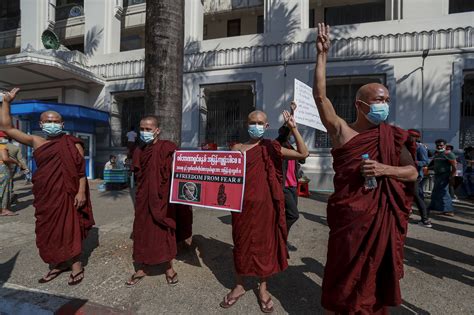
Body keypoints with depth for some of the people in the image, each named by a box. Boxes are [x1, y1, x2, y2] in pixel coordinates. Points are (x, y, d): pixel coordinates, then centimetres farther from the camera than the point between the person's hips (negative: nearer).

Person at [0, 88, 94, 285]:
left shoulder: (72, 144, -4)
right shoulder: (36, 142, 9)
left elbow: (81, 170, -8)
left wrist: (81, 192, -16)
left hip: (66, 194, -5)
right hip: (44, 195, 6)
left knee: (69, 229, 0)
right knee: (48, 230, 13)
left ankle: (77, 267, 12)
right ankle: (56, 266, 30)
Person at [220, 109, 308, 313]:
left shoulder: (271, 148, 3)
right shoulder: (237, 148, 5)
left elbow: (303, 154, -3)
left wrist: (293, 129, -9)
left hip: (264, 203, 0)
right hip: (242, 203, 1)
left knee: (264, 242, 11)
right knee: (242, 242, 12)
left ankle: (263, 287, 32)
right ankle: (239, 285, 32)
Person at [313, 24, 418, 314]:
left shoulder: (393, 137, 3)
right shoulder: (342, 131, -5)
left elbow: (413, 172, 4)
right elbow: (320, 96, -12)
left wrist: (384, 169, -16)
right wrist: (323, 55, -12)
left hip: (383, 215, 3)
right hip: (349, 214, -2)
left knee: (378, 273, 18)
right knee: (344, 274, 10)